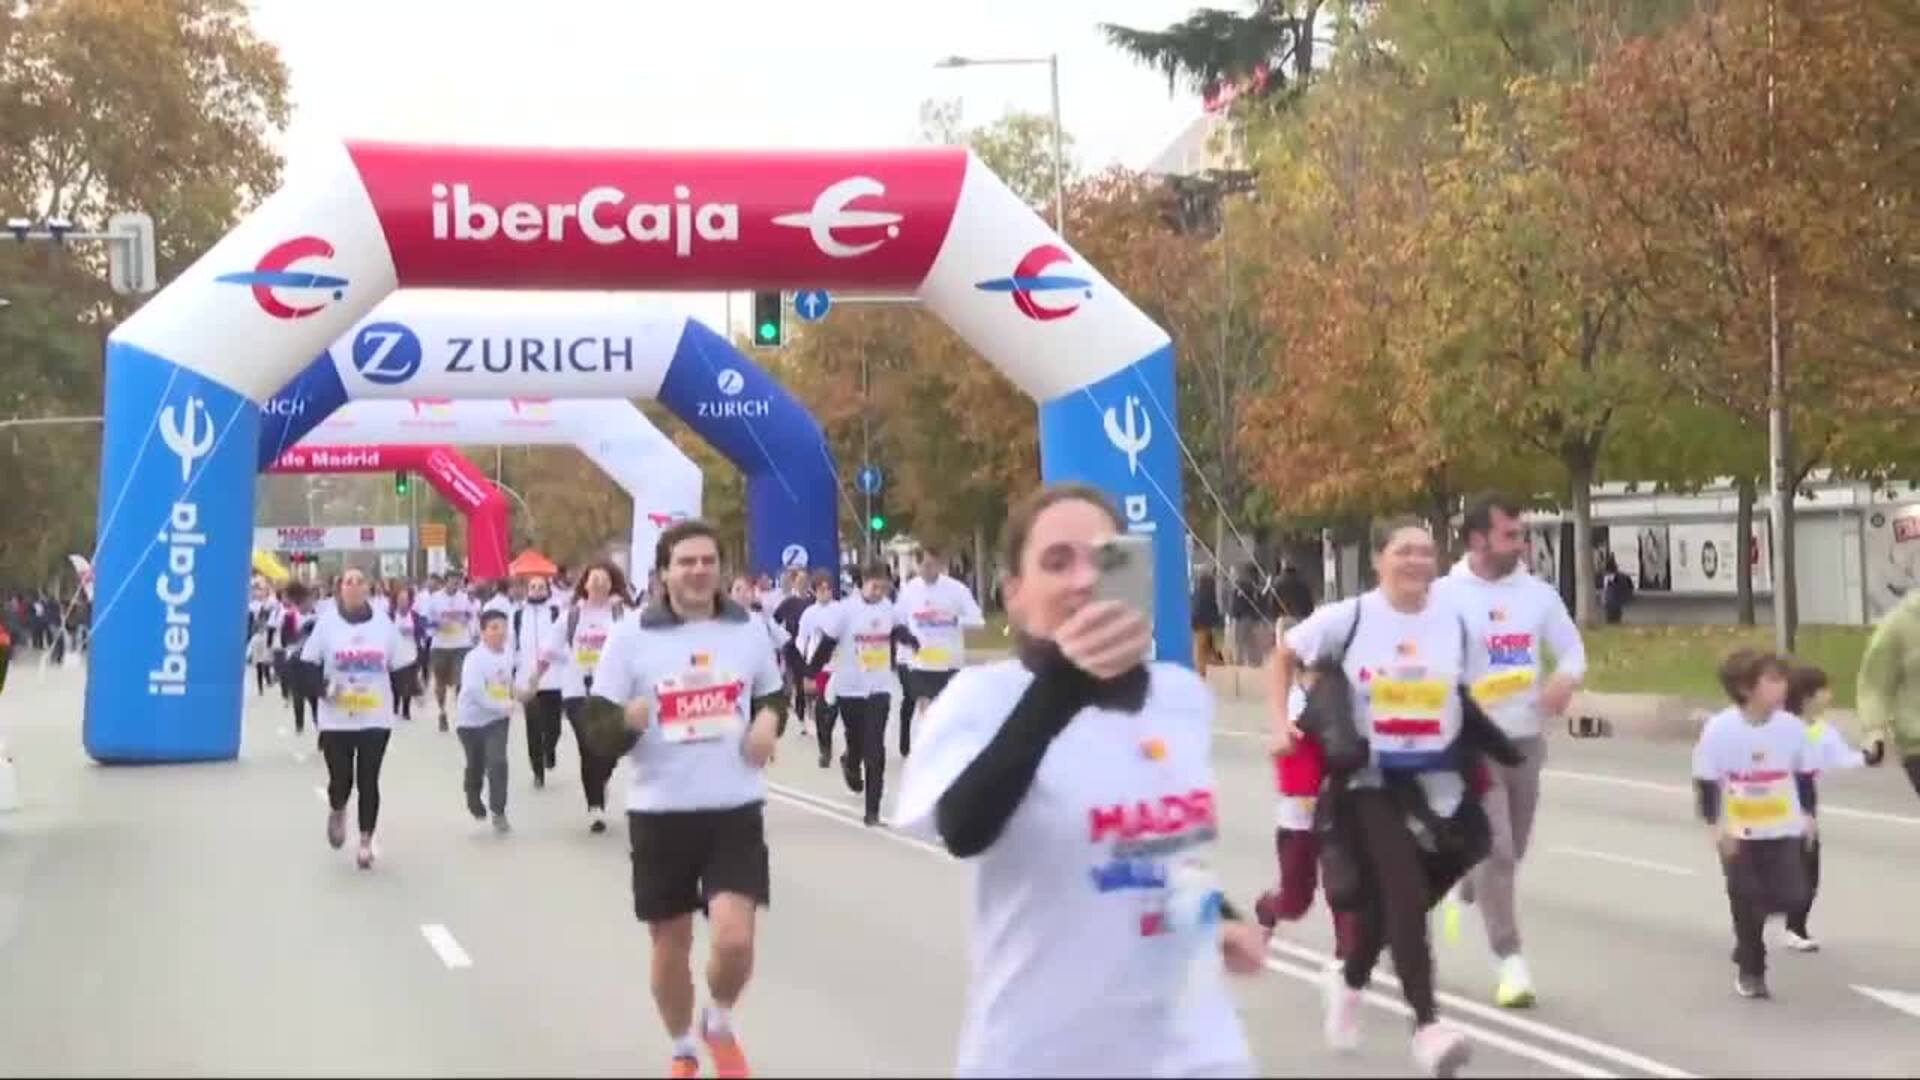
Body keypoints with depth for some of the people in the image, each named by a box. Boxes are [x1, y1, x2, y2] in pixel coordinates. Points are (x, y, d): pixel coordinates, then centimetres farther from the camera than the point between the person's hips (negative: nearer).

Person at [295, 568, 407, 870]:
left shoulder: (383, 623, 3)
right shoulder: (327, 622, -2)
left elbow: (397, 668, 10)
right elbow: (307, 664, -1)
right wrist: (322, 687, -16)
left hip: (376, 718, 1)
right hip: (337, 719, -1)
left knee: (368, 781, 2)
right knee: (340, 779, 1)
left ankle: (366, 842, 17)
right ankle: (337, 812, 38)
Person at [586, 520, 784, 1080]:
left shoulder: (749, 630, 2)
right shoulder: (631, 636, -6)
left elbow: (774, 697, 18)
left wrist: (768, 723, -5)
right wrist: (626, 721, -28)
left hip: (735, 808, 0)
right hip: (659, 812, 0)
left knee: (733, 939, -14)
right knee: (670, 942, 12)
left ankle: (721, 1024, 18)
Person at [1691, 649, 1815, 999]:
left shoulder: (1792, 726, -7)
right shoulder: (1720, 728, -17)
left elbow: (1804, 774, 8)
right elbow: (1705, 781, -10)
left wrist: (1807, 815, 9)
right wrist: (1715, 826, -14)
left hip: (1783, 829, 2)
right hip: (1738, 833, -2)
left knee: (1791, 897, -7)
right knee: (1746, 904, 3)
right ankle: (1750, 971, 20)